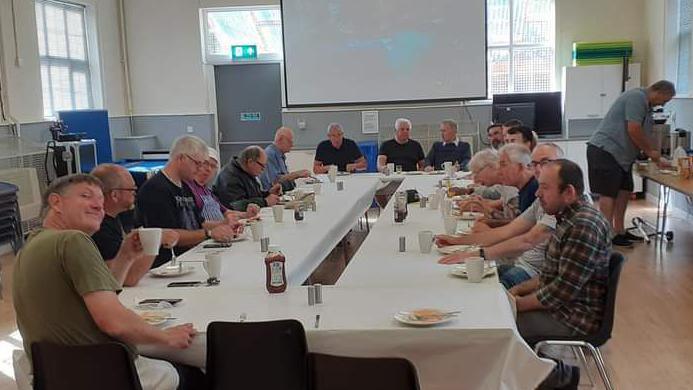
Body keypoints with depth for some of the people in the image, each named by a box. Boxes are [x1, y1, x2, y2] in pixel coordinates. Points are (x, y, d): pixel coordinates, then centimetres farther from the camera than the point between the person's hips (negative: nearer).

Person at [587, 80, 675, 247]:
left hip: (620, 155, 10)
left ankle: (619, 231, 18)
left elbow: (643, 135, 24)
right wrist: (650, 150, -8)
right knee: (608, 194, -7)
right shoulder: (637, 97, -13)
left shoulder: (646, 105, 19)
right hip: (604, 151, -10)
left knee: (624, 191, 11)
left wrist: (656, 158, 17)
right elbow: (633, 130, -21)